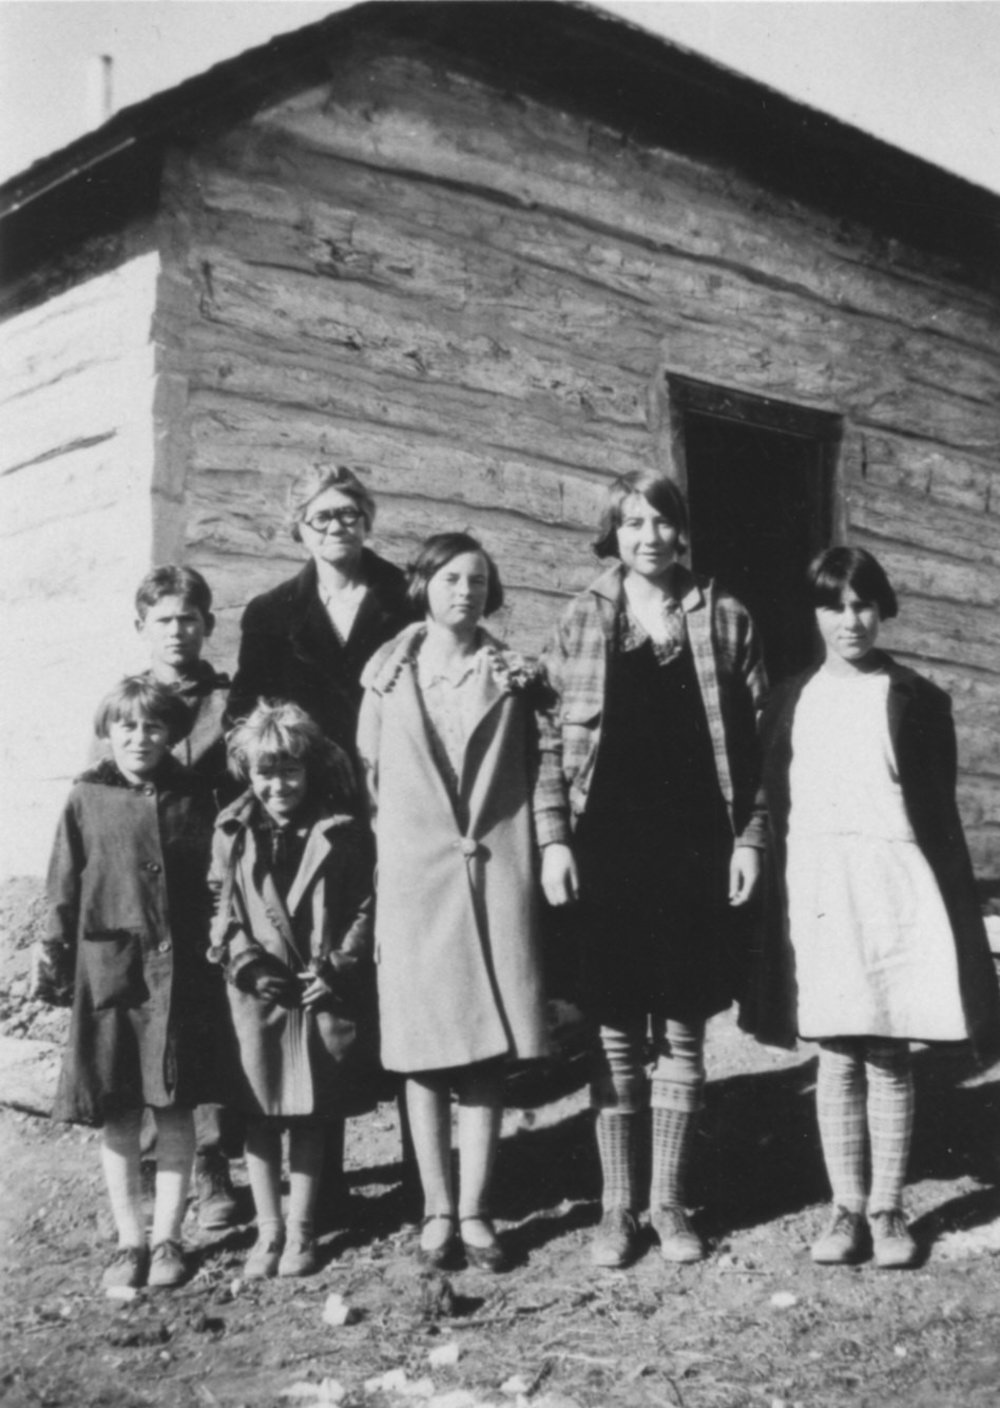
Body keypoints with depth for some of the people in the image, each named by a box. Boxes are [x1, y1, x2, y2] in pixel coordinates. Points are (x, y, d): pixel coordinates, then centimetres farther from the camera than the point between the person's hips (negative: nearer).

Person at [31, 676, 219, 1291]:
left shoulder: (193, 798, 2)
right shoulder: (87, 800, 2)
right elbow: (65, 887, 5)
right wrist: (53, 954, 0)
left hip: (180, 971, 0)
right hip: (107, 970, 0)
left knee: (175, 1110, 6)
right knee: (117, 1116, 6)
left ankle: (168, 1238, 17)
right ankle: (130, 1239, 18)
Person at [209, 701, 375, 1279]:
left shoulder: (342, 834, -1)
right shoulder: (233, 834, 4)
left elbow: (364, 907, -1)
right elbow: (221, 907, 4)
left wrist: (337, 966, -10)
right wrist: (245, 961, -9)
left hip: (323, 990, -1)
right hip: (258, 992, 1)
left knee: (310, 1116, 6)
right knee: (261, 1115, 6)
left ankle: (301, 1231, 17)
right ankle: (269, 1231, 17)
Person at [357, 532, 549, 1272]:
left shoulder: (510, 674, 7)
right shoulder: (389, 674, 7)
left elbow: (535, 772, 10)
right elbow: (369, 775, 9)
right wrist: (376, 868, 5)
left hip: (494, 873, 0)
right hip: (413, 875, 0)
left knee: (488, 1049, 1)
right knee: (422, 1051, 3)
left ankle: (475, 1210, 11)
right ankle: (437, 1210, 14)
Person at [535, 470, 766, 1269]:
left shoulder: (724, 619, 6)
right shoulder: (582, 621, 5)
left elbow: (755, 739, 6)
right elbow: (551, 739, 3)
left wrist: (751, 836, -1)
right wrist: (552, 839, -5)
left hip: (698, 848, 1)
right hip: (606, 849, 0)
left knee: (683, 1032, 6)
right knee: (615, 1032, 4)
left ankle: (670, 1201, 19)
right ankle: (617, 1206, 16)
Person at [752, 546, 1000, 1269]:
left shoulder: (915, 699, 2)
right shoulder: (791, 700, 9)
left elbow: (939, 811, 1)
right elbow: (771, 804, 9)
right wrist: (767, 889, 3)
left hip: (894, 887, -2)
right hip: (816, 887, 2)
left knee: (890, 1056, 3)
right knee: (836, 1056, 6)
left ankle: (887, 1208, 15)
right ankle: (846, 1208, 17)